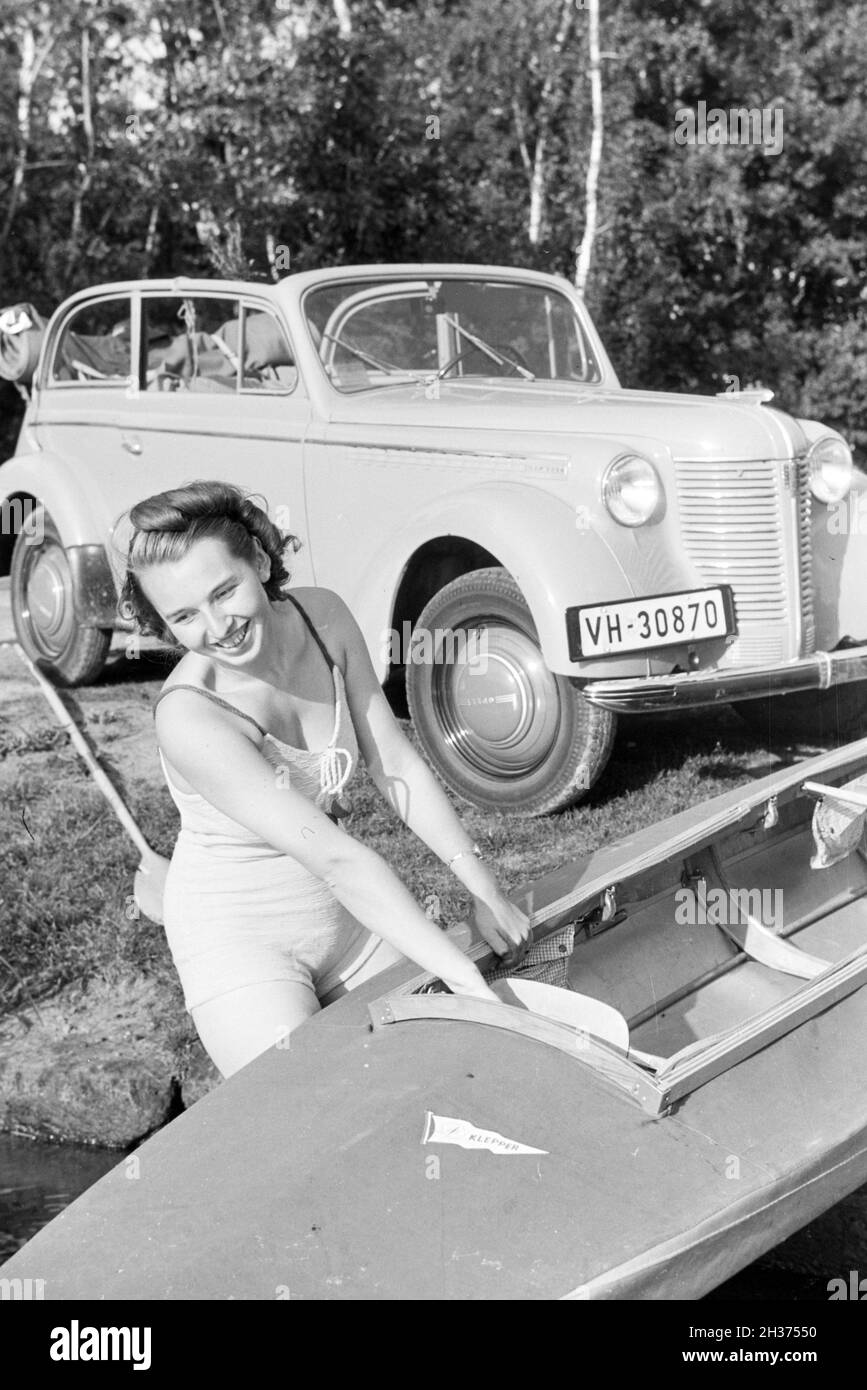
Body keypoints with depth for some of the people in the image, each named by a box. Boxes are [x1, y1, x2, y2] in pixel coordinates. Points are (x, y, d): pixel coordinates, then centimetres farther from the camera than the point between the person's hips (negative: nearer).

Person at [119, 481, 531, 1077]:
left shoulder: (322, 616, -10)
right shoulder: (190, 715, -29)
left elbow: (397, 766, -4)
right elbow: (335, 858, -33)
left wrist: (485, 889, -11)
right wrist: (467, 980, -33)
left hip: (348, 913, 6)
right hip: (240, 934, -6)